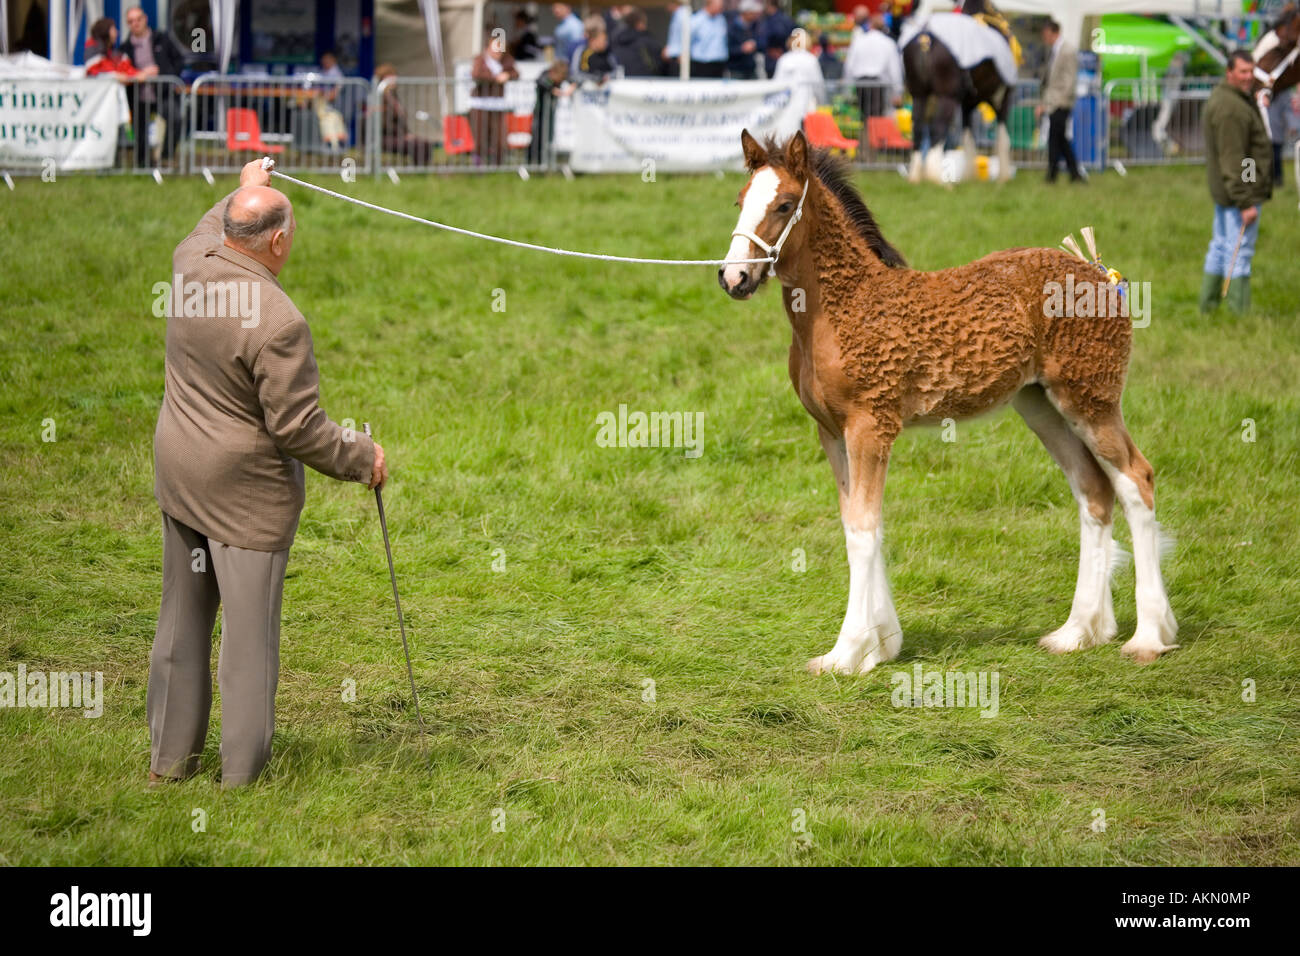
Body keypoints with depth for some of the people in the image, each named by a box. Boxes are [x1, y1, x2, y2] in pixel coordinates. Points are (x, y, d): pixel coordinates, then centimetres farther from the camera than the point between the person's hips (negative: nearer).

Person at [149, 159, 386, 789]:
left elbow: (211, 230, 23)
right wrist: (360, 459, -6)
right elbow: (298, 426, -21)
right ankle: (241, 775, 8)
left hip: (177, 475, 7)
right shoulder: (278, 323, -25)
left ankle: (170, 757, 27)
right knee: (248, 631, 2)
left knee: (181, 618, 17)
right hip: (246, 490, -7)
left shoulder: (191, 266, -5)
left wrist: (245, 191, 39)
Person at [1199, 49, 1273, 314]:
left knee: (1220, 247, 18)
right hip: (1241, 192, -11)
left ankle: (1208, 306, 26)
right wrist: (1246, 202, -25)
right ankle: (1239, 312, -4)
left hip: (1223, 192, 11)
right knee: (1240, 252, -7)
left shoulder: (1221, 96, 12)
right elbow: (1232, 160, -25)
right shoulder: (1231, 108, -22)